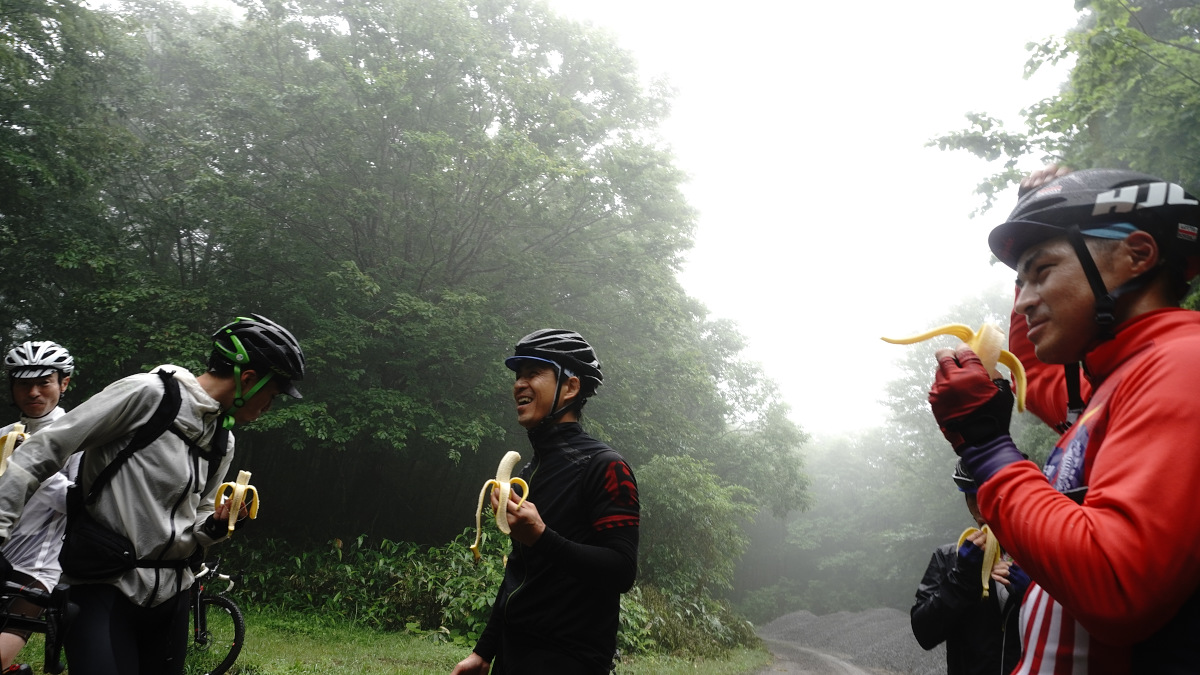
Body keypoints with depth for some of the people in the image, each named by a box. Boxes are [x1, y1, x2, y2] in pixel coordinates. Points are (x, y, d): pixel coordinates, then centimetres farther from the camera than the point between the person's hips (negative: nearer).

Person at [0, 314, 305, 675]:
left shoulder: (223, 443, 9)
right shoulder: (148, 394, -13)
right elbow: (41, 451, -11)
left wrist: (217, 524, -5)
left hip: (169, 593, 7)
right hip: (103, 588, -7)